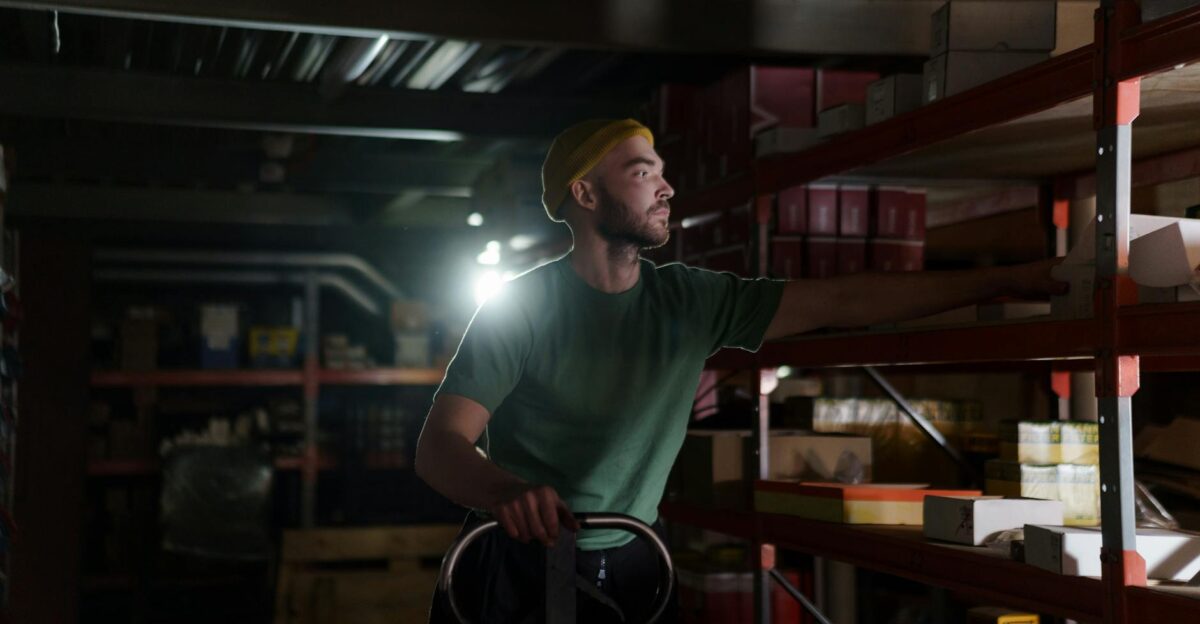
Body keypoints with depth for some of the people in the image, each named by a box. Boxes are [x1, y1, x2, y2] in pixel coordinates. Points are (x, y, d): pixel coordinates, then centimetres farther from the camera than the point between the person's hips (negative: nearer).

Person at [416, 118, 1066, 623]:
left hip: (627, 568, 3)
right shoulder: (523, 305, -13)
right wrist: (508, 491, -44)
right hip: (518, 564, -3)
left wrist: (1006, 280, -9)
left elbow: (841, 302, -5)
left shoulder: (691, 300, -3)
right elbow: (440, 443, -20)